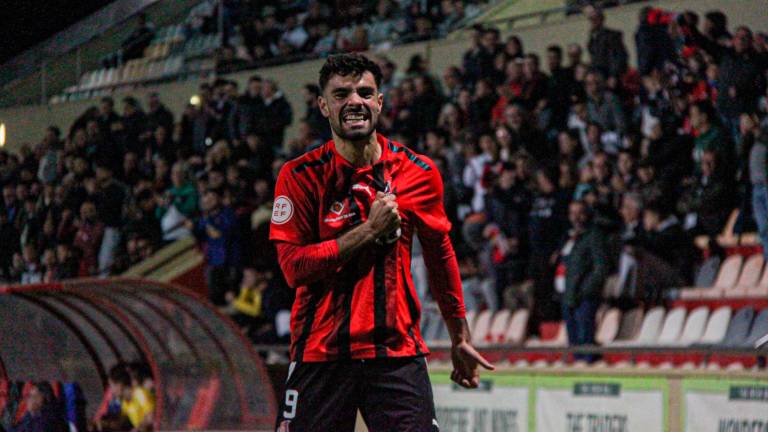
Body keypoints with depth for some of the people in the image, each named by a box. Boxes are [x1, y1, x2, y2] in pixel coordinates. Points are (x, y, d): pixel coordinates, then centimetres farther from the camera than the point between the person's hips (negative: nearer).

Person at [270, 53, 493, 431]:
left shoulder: (419, 173, 5)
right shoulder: (300, 176, -3)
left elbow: (440, 256, 17)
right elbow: (294, 267, -11)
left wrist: (460, 339, 21)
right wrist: (369, 230, -15)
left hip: (398, 353, 1)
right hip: (319, 353, -1)